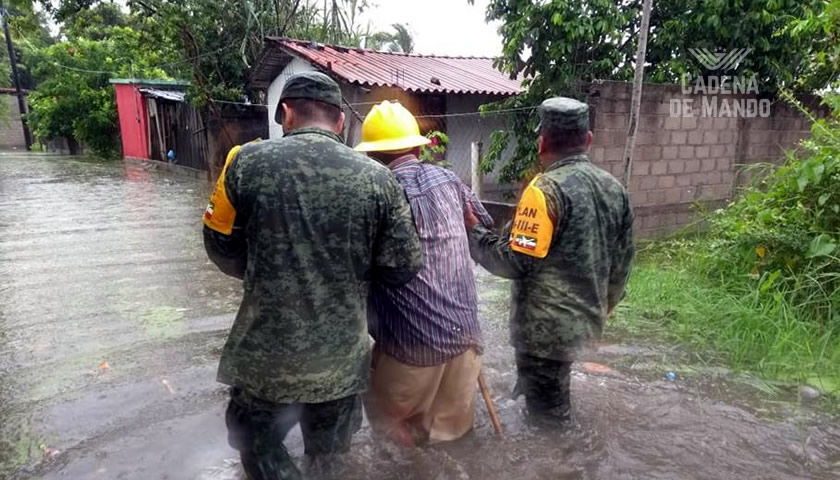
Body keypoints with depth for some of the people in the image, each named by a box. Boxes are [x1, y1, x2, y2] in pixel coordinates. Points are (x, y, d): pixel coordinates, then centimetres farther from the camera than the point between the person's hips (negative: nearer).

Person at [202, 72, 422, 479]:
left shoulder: (248, 161, -11)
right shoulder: (377, 179, -11)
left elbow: (221, 248, -1)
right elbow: (402, 268, -6)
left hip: (266, 353, -1)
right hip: (342, 356, 2)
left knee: (258, 443, 24)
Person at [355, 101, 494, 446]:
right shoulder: (448, 180, 3)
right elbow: (486, 229, 15)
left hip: (411, 340, -5)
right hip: (465, 331, 5)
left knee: (392, 426, 18)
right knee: (452, 425, 21)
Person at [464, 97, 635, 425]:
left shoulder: (547, 189, -20)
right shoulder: (614, 188, 4)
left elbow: (515, 262, -23)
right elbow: (622, 261, 11)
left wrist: (473, 229, -10)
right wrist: (604, 305, 25)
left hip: (546, 325, -7)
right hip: (585, 318, 8)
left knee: (546, 413, 9)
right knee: (555, 399, 27)